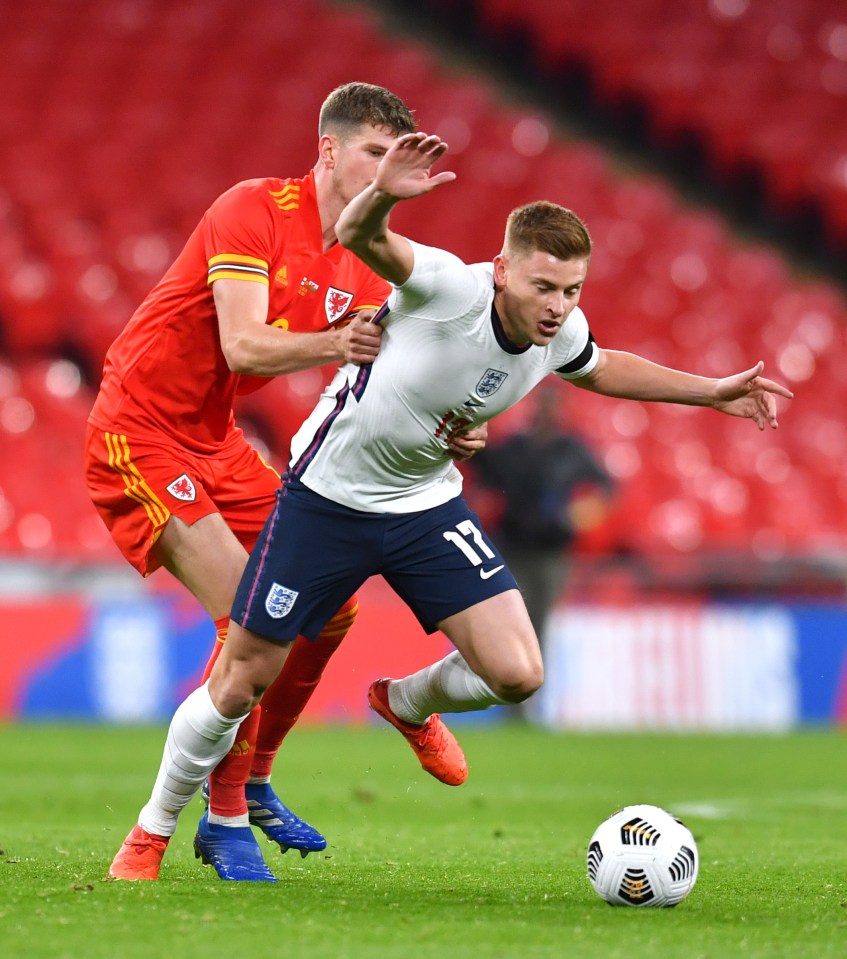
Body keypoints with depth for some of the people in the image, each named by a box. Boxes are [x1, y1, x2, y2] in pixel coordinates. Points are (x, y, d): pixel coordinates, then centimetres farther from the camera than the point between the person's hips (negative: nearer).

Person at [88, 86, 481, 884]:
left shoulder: (364, 265, 6)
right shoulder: (254, 210, -18)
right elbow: (242, 346, -27)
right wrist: (333, 343, -42)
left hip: (214, 441, 9)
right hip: (139, 436, -9)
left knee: (328, 607, 7)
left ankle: (251, 785, 24)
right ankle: (224, 818, -5)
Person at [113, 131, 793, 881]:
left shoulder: (562, 333, -10)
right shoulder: (449, 288, -28)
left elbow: (598, 369, 16)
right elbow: (360, 237, -46)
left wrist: (710, 392, 13)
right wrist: (381, 197, -68)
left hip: (427, 507, 5)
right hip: (326, 501, -5)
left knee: (518, 675, -10)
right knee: (241, 685, 1)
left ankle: (408, 704, 25)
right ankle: (156, 827, 25)